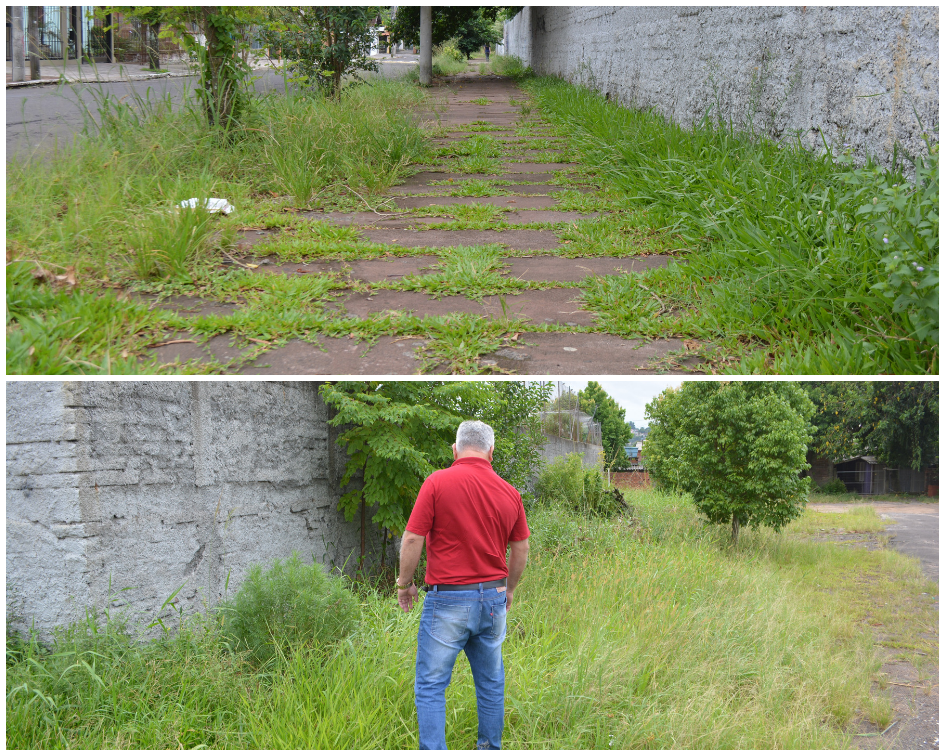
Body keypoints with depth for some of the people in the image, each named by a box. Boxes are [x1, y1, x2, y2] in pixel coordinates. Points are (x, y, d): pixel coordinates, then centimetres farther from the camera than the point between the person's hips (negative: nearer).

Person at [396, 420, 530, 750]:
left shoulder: (437, 483, -10)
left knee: (431, 685, 1)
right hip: (493, 598, 5)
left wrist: (404, 584, 4)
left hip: (448, 599, -5)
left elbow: (412, 539, -11)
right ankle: (490, 749, 25)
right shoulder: (509, 492, 4)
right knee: (491, 681, 17)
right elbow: (521, 549, 11)